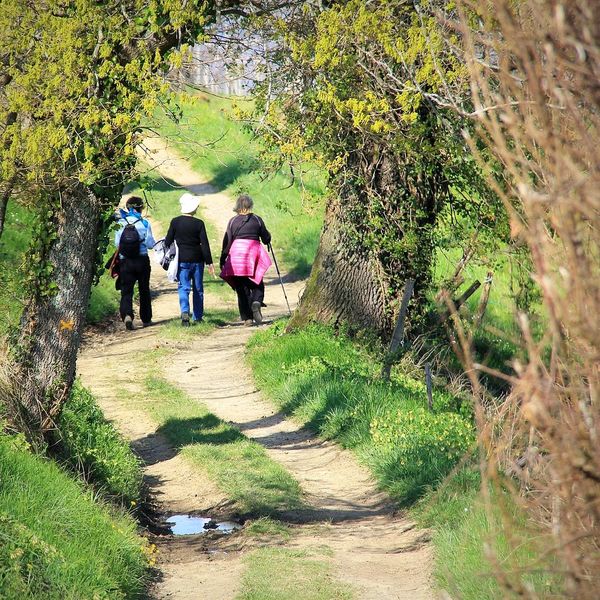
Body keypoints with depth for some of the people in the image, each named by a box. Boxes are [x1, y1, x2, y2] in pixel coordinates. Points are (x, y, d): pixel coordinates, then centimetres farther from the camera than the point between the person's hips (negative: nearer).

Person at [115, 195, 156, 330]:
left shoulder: (121, 223, -2)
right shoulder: (144, 223, -7)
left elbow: (117, 243, 2)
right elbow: (150, 243, -6)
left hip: (125, 262, 0)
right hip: (142, 261, 0)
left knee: (126, 290, -1)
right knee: (144, 290, 14)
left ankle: (127, 315, -25)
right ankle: (146, 319, 21)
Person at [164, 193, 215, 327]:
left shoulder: (175, 222, -5)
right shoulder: (199, 223, -7)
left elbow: (168, 241, 0)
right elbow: (205, 244, -7)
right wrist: (209, 263, -2)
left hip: (182, 260, 0)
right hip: (197, 260, 0)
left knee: (183, 288, 0)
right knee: (198, 289, 12)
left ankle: (185, 312, -24)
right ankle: (197, 317, 17)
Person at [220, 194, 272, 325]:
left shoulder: (233, 221, 4)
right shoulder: (257, 219, 4)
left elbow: (227, 242, 3)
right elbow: (266, 239, 9)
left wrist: (222, 260, 9)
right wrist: (267, 237, 32)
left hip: (236, 255, 1)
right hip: (253, 255, -1)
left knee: (241, 289, 5)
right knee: (257, 284, 11)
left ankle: (247, 318, 0)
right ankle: (256, 302, -21)